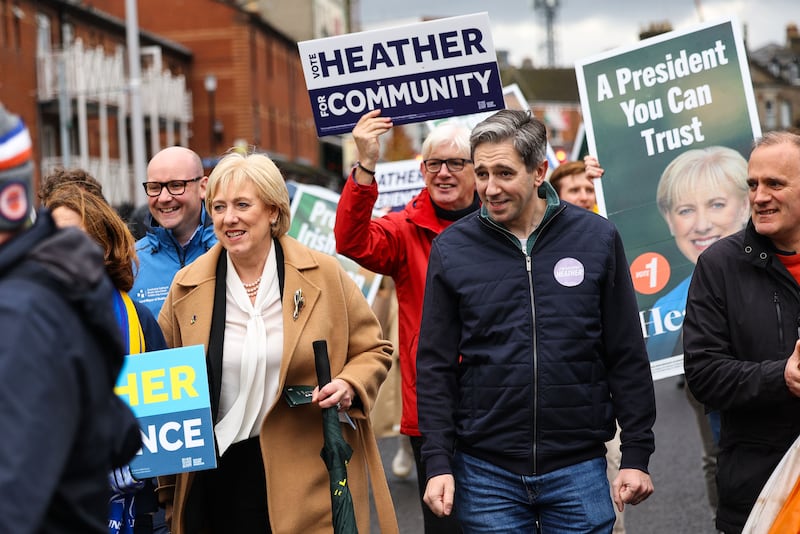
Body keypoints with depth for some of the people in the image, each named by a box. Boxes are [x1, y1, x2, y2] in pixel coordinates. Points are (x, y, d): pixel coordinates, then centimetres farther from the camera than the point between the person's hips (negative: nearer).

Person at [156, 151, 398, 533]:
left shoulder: (324, 274, -1)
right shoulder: (187, 287, 4)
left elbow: (373, 350, 9)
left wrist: (349, 386, -14)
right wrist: (169, 491, 7)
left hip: (310, 477, -1)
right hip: (219, 482, 2)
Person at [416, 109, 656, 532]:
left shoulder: (597, 238, -1)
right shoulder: (452, 249, -1)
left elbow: (627, 358, 2)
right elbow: (435, 367, 1)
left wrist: (637, 455, 0)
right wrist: (438, 462, -5)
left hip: (579, 468, 0)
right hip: (486, 473, 0)